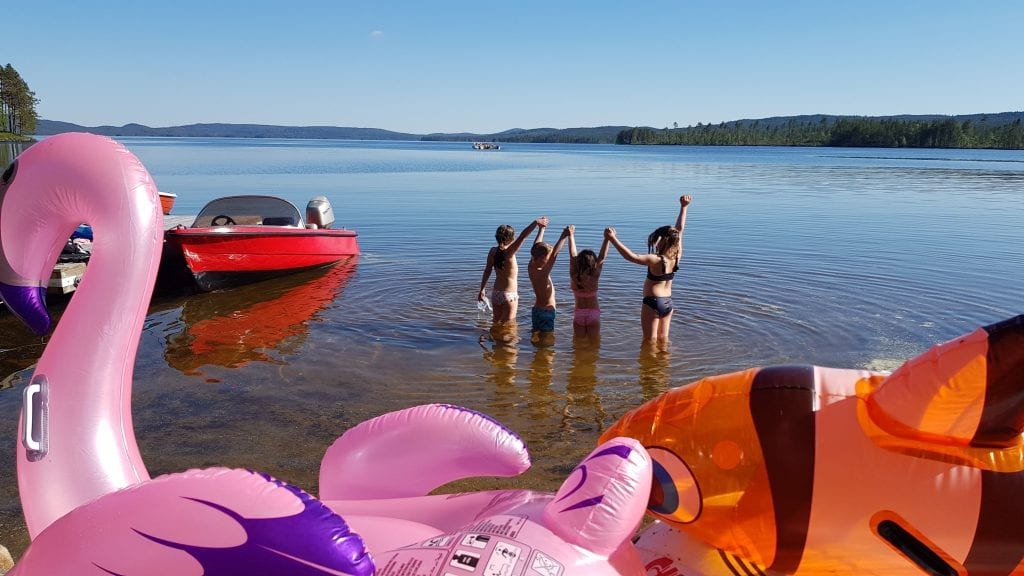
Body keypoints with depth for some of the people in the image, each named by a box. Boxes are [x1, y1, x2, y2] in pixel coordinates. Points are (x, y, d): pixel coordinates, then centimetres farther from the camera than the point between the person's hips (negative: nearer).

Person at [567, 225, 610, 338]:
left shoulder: (574, 277, -11)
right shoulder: (593, 277, -16)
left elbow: (572, 255, -6)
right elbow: (602, 257, -20)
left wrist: (571, 236, 0)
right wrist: (607, 239, -23)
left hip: (578, 315, 2)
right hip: (593, 314, -2)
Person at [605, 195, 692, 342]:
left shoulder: (656, 260, -25)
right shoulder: (677, 257, -6)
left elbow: (632, 257, -34)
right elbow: (679, 229, 3)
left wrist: (613, 239, -35)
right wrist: (683, 207, 10)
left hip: (652, 303, -7)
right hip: (668, 302, 7)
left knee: (650, 340, 6)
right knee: (663, 338, 19)